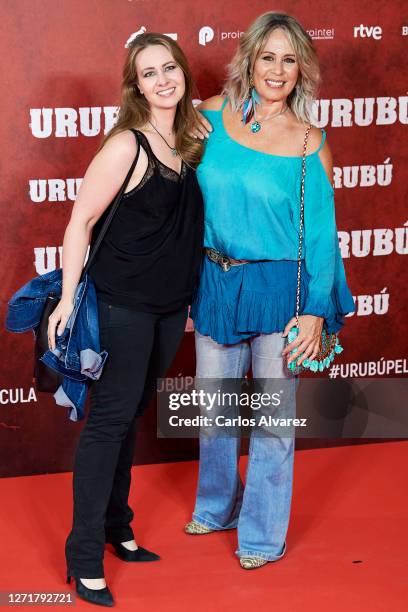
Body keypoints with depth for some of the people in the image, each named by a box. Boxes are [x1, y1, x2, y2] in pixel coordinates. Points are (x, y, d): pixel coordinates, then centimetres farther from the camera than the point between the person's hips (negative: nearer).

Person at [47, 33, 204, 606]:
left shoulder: (189, 140, 5)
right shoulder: (126, 145, -15)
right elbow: (81, 220, -16)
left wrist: (188, 296, 15)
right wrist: (68, 299, -19)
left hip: (170, 305, 7)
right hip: (123, 301, -6)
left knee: (130, 415, 17)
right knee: (110, 419, -3)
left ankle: (116, 528, 30)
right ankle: (84, 557, 4)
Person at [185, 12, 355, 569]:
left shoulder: (309, 142, -7)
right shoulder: (212, 115, 0)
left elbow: (320, 231, -4)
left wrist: (316, 312, -9)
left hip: (278, 287, -3)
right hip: (215, 279, 3)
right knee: (214, 403, 16)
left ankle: (263, 534, 23)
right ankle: (217, 506, 40)